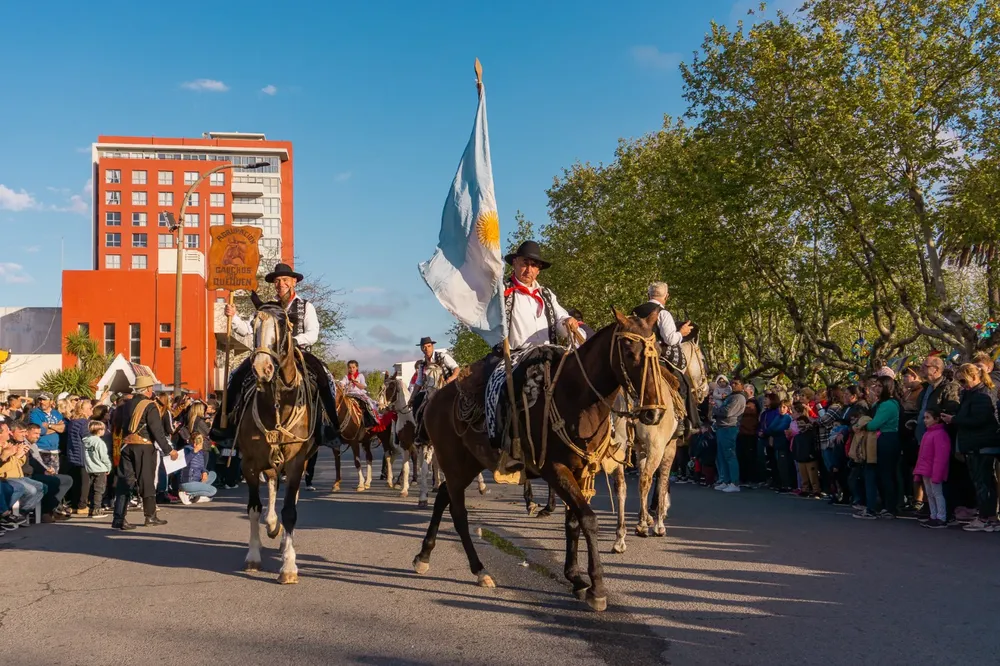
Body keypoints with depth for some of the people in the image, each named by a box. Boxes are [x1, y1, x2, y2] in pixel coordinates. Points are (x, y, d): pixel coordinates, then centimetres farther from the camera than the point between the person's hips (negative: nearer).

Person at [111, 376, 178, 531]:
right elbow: (157, 430, -13)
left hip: (127, 446, 5)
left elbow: (118, 426, 15)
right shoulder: (150, 406, -8)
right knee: (147, 482, 6)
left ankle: (119, 518, 0)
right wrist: (168, 450, -9)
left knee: (124, 482, 5)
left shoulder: (126, 405, 12)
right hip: (144, 447, -5)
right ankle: (150, 516, 15)